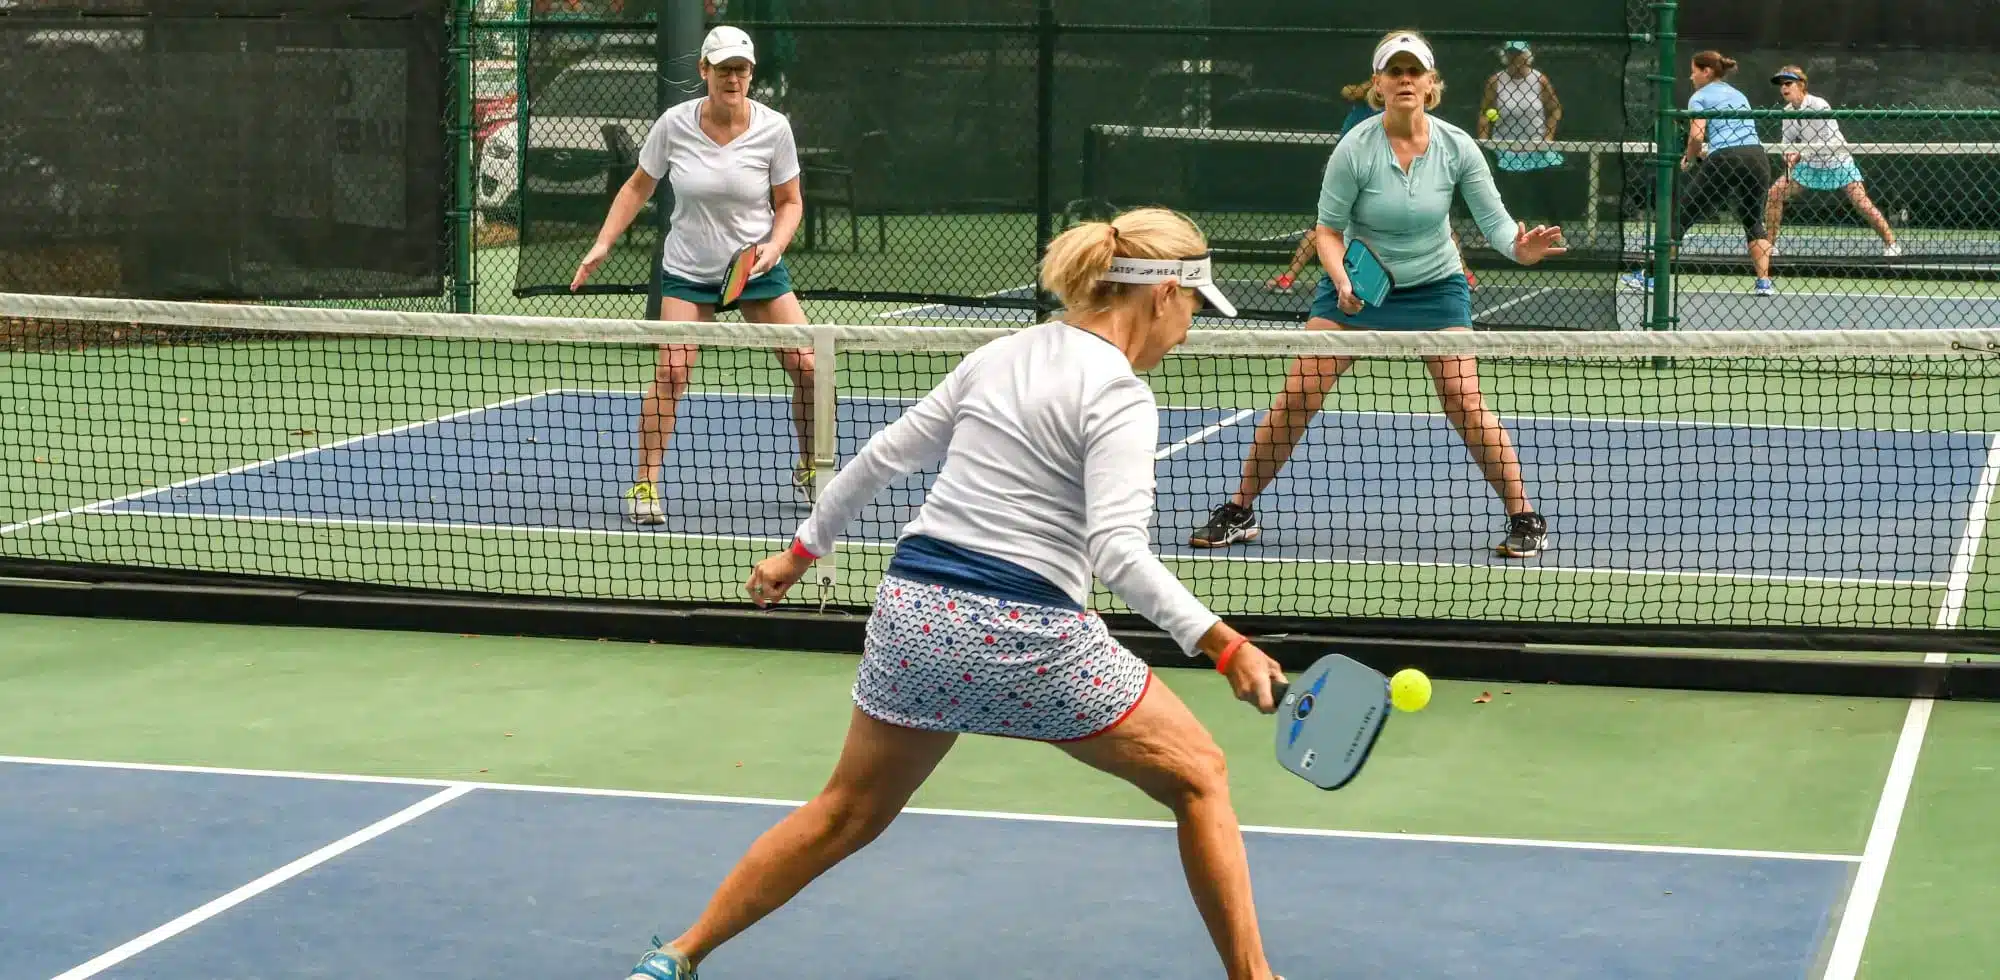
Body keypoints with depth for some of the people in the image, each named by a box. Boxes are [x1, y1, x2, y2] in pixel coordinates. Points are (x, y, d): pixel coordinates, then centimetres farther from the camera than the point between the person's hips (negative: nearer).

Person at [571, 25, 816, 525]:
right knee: (671, 370, -17)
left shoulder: (773, 128, -12)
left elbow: (790, 202, 0)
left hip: (757, 265, 1)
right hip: (687, 271, -1)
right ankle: (643, 486, -7)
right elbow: (638, 187, 2)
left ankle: (809, 472, 20)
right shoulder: (674, 124, -12)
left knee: (807, 366, -5)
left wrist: (774, 245, -18)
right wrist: (603, 243, -6)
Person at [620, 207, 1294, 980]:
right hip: (1023, 635, -7)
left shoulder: (999, 356, 12)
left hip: (911, 608, 7)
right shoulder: (1119, 399, -10)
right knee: (1197, 775, 10)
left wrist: (802, 550, 28)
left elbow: (882, 455, 18)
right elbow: (1116, 550, -23)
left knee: (849, 812, 24)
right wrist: (1221, 644, -27)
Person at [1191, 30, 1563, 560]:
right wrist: (1342, 281, -27)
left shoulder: (1457, 148, -15)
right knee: (1296, 397, -6)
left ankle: (1525, 518, 1)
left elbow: (1495, 220, -10)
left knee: (1465, 402, -13)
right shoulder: (1355, 149, -18)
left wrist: (1520, 248, -32)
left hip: (1435, 286, 0)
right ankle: (1239, 512, 8)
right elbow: (1328, 229, -9)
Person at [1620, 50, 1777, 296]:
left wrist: (1688, 158, 11)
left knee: (1680, 217, 6)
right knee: (1753, 222, 24)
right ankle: (1764, 282, 10)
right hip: (1757, 158, 5)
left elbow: (1697, 135, -6)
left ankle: (1651, 277, 7)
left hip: (1724, 163, -5)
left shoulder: (1700, 97, 8)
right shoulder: (1739, 95, 27)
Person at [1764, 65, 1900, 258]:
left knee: (1862, 204, -14)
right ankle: (1770, 246, 3)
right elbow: (1788, 142, 6)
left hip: (1838, 162, -6)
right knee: (1775, 193, -6)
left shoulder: (1819, 106, -24)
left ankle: (1891, 243, 1)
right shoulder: (1788, 111, -4)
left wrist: (1801, 154, -35)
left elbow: (1831, 143, -27)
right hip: (1810, 165, 6)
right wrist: (1789, 156, -17)